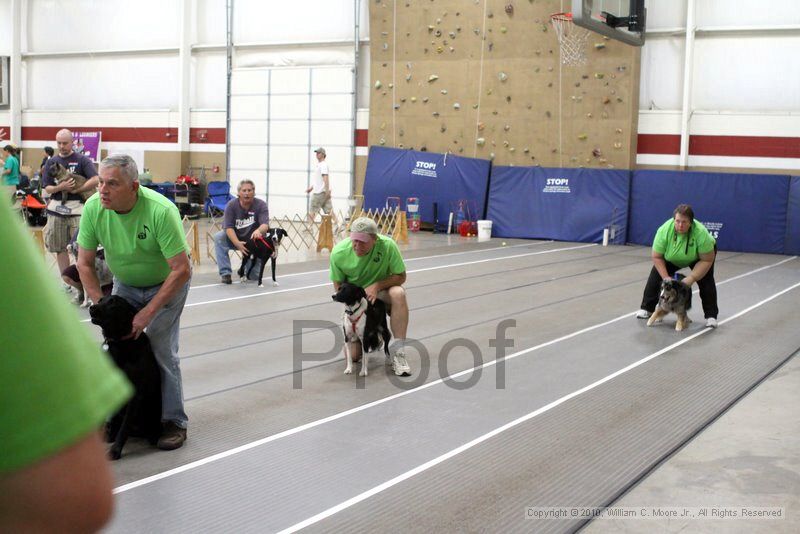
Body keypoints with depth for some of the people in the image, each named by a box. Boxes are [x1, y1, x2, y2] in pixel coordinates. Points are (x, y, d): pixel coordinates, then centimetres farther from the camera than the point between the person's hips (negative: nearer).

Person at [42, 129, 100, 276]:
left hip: (76, 207, -4)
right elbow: (47, 188, 7)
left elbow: (95, 180, -12)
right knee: (60, 248, 8)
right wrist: (61, 187, -13)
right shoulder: (51, 162, 12)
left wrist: (75, 190, -12)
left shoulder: (82, 160, 0)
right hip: (56, 207, 4)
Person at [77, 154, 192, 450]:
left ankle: (174, 421, 0)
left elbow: (181, 270, -32)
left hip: (166, 284, -4)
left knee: (161, 349, -12)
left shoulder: (161, 210, -36)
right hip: (124, 283, 5)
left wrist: (148, 313, -30)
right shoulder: (93, 208, -21)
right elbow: (85, 263, -9)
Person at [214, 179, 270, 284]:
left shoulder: (261, 205, -18)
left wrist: (259, 230, -55)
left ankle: (246, 267, 30)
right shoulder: (231, 205, -16)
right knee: (219, 237, -31)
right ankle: (225, 273, -23)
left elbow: (265, 225, -31)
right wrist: (238, 244, -38)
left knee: (254, 276, -9)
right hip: (235, 239, 1)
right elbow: (228, 228, -22)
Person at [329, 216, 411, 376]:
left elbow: (401, 276, -16)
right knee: (353, 355, -8)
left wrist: (376, 286, -31)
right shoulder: (338, 252, -22)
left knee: (398, 293, -38)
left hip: (382, 292, -1)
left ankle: (398, 353, -29)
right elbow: (338, 284, -6)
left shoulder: (387, 245, -27)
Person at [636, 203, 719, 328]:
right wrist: (666, 277, -28)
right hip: (671, 258, 2)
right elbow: (657, 257, -22)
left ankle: (711, 315, -10)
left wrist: (691, 278, -34)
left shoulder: (701, 233, -38)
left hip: (698, 257, -2)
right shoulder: (664, 230, -33)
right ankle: (647, 308, 6)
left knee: (706, 280, -17)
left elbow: (707, 260, -30)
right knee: (656, 275, -6)